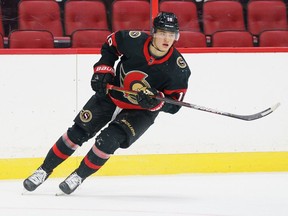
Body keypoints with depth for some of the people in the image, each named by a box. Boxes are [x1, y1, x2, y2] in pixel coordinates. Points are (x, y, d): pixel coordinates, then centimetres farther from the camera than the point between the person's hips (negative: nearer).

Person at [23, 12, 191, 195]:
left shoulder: (178, 68, -24)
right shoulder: (134, 40, -21)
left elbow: (174, 104, -17)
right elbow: (111, 44, 1)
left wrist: (155, 100, -35)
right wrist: (103, 70, -8)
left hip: (141, 110, -2)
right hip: (113, 93, 2)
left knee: (109, 140, -21)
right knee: (79, 132, -2)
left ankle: (79, 176, 1)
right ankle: (44, 170, 13)